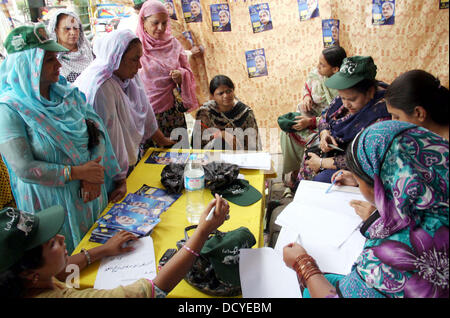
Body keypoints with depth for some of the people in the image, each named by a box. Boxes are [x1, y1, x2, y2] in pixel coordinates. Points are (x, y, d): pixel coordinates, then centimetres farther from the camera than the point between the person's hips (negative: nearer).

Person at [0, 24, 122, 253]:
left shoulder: (67, 94, 2)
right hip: (51, 203, -5)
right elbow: (24, 169, -19)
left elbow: (97, 131, -1)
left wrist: (93, 176, -16)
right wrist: (78, 172, -21)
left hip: (90, 193, 5)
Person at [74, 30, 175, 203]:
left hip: (134, 152, 8)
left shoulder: (130, 76, -4)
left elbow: (144, 111, 8)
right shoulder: (100, 87, -30)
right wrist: (120, 180, -23)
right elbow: (111, 136, -28)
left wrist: (163, 141, 14)